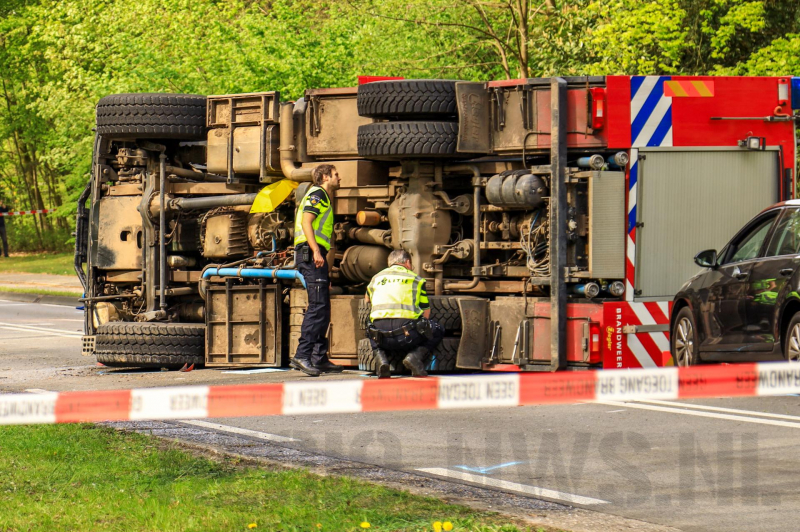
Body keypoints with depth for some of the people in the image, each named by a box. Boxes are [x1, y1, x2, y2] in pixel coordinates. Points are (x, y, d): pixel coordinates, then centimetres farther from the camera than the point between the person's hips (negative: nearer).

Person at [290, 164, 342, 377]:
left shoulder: (323, 198, 29)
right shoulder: (317, 194, -1)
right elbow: (306, 222, -16)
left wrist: (325, 276, 28)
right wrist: (316, 251, -27)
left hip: (315, 257, 11)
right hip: (311, 254, -11)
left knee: (323, 310, 9)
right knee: (318, 306, -17)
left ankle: (320, 358, 10)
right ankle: (302, 355, -23)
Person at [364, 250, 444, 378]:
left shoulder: (376, 278, 22)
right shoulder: (416, 279, 13)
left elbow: (367, 299, 42)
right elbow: (426, 313, 14)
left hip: (382, 337, 3)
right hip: (407, 336, -3)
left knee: (372, 332, 38)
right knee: (438, 331, 22)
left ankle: (381, 358, 6)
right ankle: (415, 355, -4)